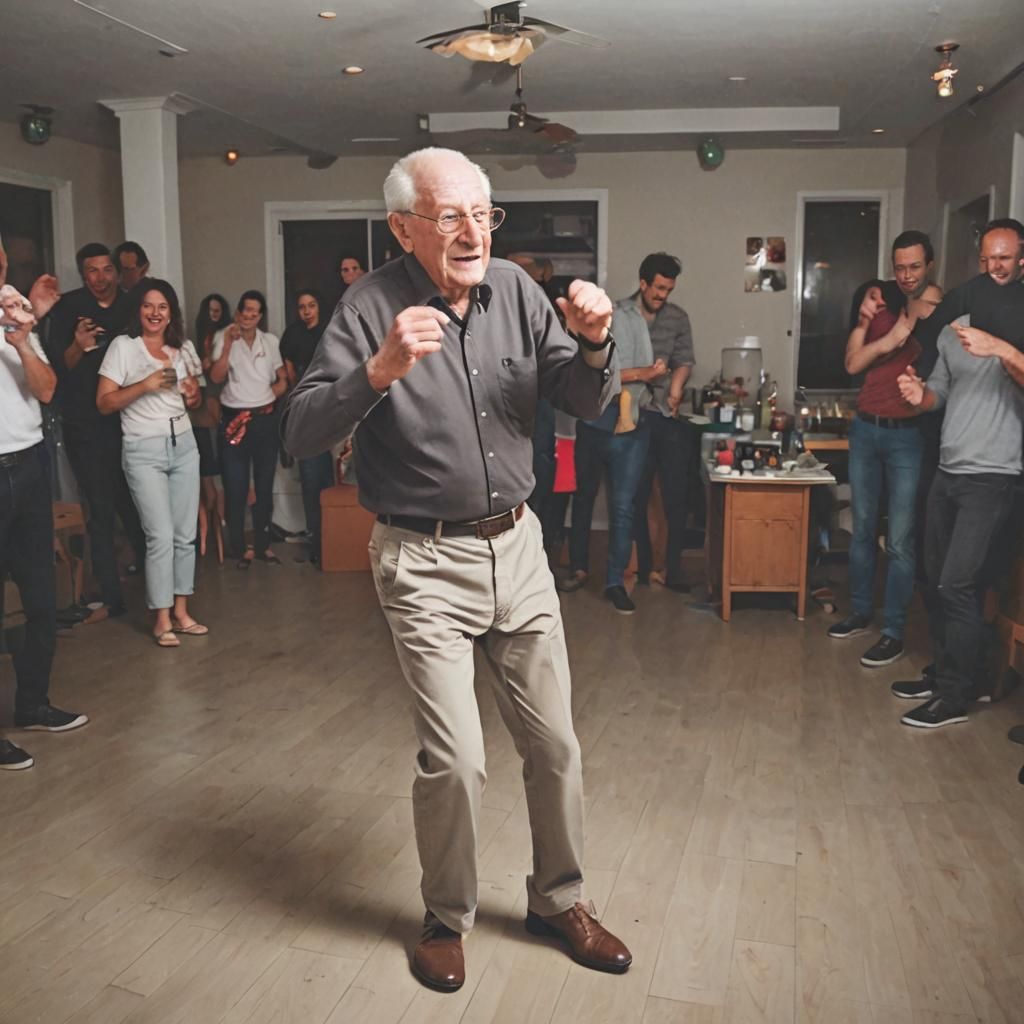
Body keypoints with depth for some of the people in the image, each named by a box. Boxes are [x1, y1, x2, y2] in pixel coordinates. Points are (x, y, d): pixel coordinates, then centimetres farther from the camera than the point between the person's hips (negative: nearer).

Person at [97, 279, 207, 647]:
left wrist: (194, 396, -4)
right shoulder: (123, 346, -4)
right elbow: (104, 403, -9)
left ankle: (181, 612, 15)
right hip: (144, 451, -5)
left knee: (186, 533, 5)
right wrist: (145, 385, -19)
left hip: (183, 444, 5)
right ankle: (162, 618, 4)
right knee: (161, 536, -8)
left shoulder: (183, 348, 11)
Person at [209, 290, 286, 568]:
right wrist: (228, 344, -20)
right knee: (235, 488, 0)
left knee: (265, 485, 8)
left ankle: (262, 544, 19)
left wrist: (271, 395, -2)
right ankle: (240, 547, 9)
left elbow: (282, 379, 15)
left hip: (265, 419, 3)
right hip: (233, 419, -3)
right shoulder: (223, 337, -2)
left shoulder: (271, 341, 7)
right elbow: (216, 377, -14)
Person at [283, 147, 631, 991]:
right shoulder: (372, 307, -10)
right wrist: (380, 371, -32)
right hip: (425, 562, -4)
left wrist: (594, 345, -16)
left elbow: (586, 405, 4)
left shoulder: (514, 289, 2)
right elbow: (301, 433, -17)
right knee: (455, 759, -4)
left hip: (517, 546, 5)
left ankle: (557, 899, 35)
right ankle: (447, 917, 25)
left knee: (555, 743, 11)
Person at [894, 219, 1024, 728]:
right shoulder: (957, 326, 12)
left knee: (958, 585, -8)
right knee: (936, 580, 12)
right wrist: (921, 394, -2)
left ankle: (955, 697, 4)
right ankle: (942, 672, 27)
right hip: (947, 471, 7)